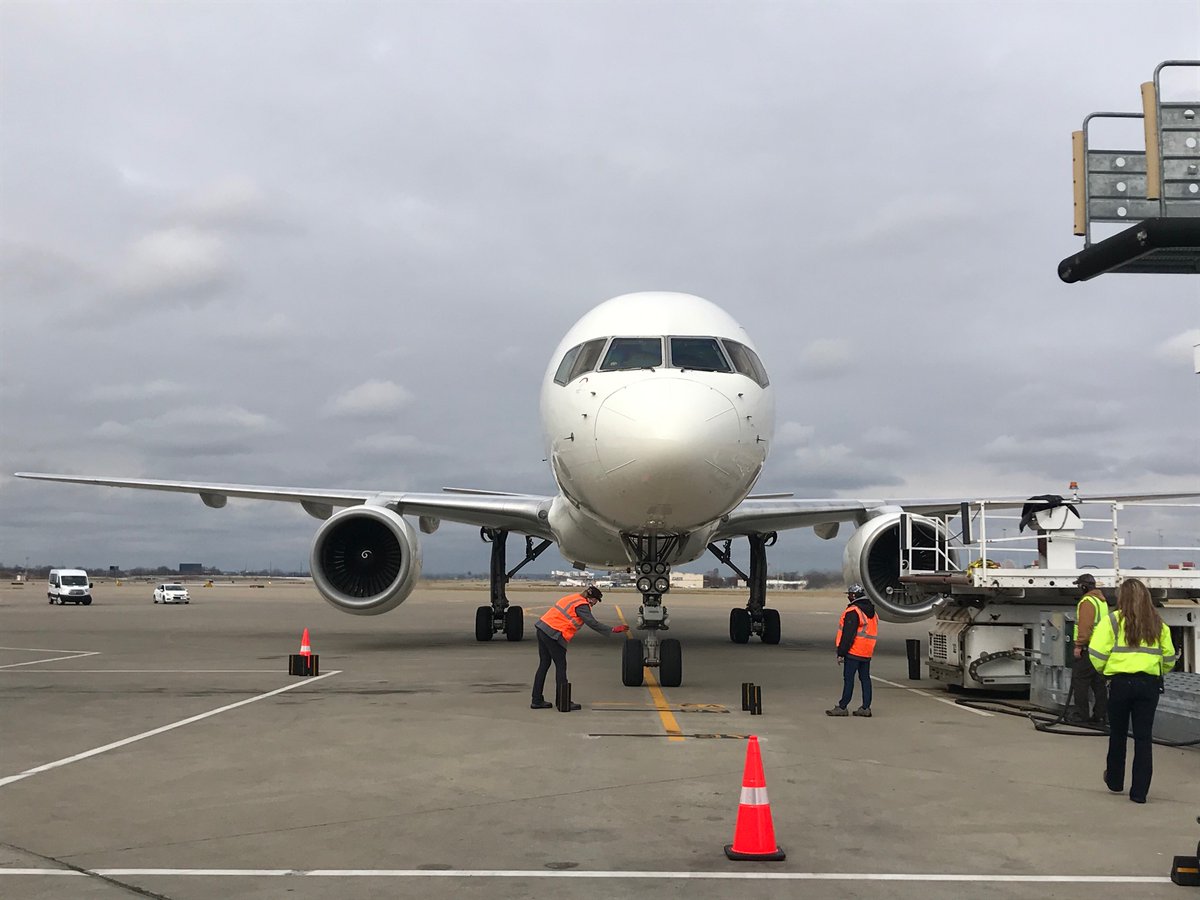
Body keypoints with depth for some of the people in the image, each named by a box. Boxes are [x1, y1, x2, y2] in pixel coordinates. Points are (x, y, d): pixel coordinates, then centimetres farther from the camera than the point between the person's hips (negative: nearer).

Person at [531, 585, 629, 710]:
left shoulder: (573, 598, 17)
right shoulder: (581, 605, -11)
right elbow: (593, 624, -15)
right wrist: (613, 630, -13)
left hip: (542, 628, 9)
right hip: (552, 634, -9)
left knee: (544, 664, 13)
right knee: (561, 666, -2)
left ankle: (537, 700, 16)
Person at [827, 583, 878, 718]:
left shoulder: (852, 612, -15)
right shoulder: (872, 612, 15)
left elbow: (848, 635, -18)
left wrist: (841, 653, -15)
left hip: (853, 651, -8)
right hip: (867, 653, 8)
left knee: (848, 679, -5)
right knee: (865, 678, 10)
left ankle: (842, 707, -3)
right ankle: (866, 708, 9)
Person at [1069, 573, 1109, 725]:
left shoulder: (1087, 601, -13)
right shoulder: (1102, 600, 18)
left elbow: (1085, 626, -21)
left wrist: (1079, 645, -19)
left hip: (1088, 649, -10)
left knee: (1080, 681, -5)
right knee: (1098, 683, 11)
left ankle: (1081, 715, -5)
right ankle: (1100, 715, 13)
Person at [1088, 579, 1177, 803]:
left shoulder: (1113, 621, -5)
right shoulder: (1157, 623, 6)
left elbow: (1097, 653, -10)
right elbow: (1169, 657, 11)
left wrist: (1103, 670, 10)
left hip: (1121, 682, -2)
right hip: (1150, 683, 2)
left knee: (1117, 735, 15)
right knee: (1144, 738, 5)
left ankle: (1115, 781, 29)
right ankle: (1139, 791, 4)